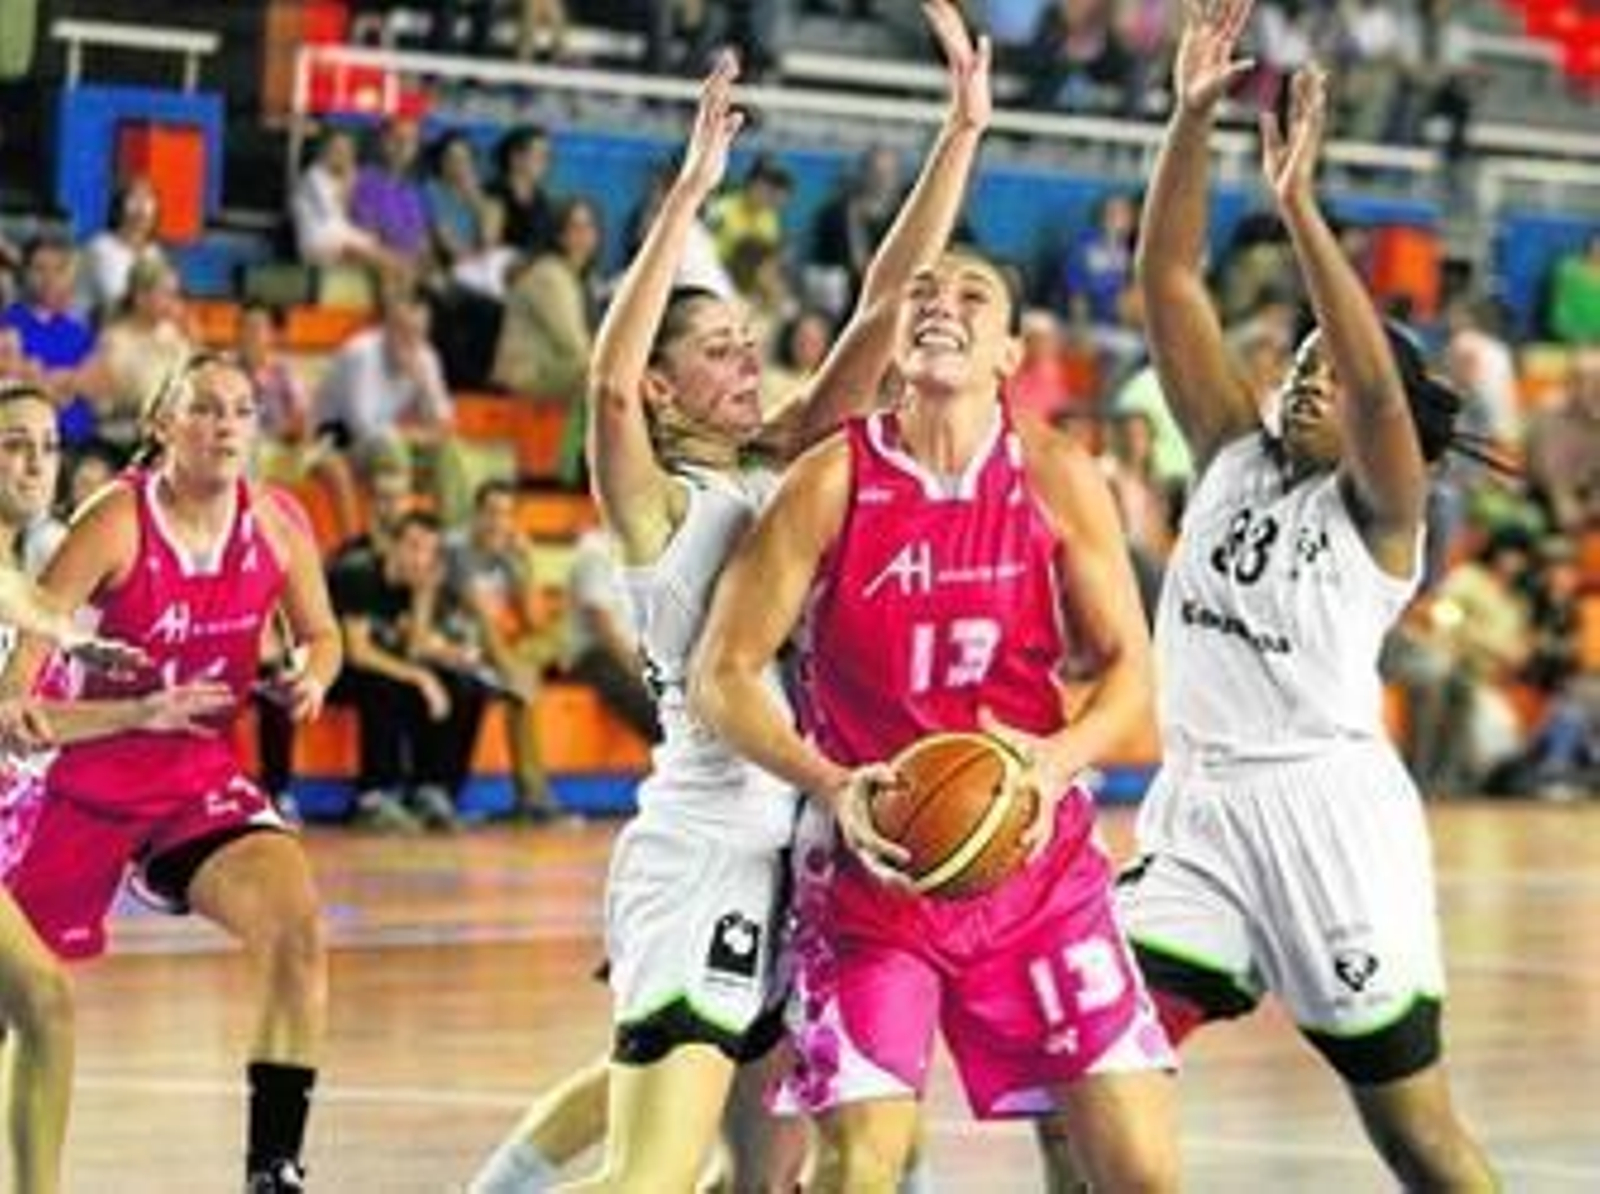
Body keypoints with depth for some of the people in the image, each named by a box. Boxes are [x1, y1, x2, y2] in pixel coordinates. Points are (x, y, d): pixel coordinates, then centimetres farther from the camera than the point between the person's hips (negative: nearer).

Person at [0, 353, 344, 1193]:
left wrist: (311, 676, -10)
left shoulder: (276, 524, -5)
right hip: (90, 781, -3)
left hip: (202, 780, 3)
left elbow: (319, 633, 12)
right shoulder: (117, 523, -18)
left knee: (296, 922, -23)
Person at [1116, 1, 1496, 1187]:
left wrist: (1298, 204, -30)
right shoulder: (1234, 456, 11)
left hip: (1329, 802, -5)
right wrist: (1192, 121, -7)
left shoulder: (1380, 511, -3)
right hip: (1198, 804, 5)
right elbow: (1169, 282, 5)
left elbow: (1377, 383, -23)